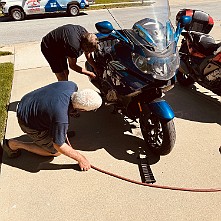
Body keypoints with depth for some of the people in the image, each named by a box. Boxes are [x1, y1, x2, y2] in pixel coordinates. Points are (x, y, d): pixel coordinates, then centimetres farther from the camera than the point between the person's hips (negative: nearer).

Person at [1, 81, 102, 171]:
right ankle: (14, 144, 6)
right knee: (56, 152, 4)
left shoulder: (71, 85, -20)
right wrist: (80, 158, -13)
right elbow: (58, 145, -23)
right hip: (28, 122, -7)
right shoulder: (61, 118, -39)